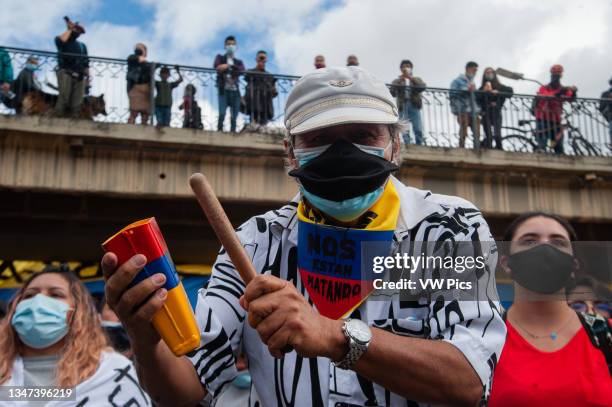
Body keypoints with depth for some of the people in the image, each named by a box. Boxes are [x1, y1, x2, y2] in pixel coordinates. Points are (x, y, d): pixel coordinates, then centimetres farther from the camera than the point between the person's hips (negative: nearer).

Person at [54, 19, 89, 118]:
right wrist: (69, 29, -2)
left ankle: (74, 118, -3)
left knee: (77, 101, -2)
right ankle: (59, 117, -15)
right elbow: (60, 39, -18)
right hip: (65, 73, -5)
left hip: (79, 76, 5)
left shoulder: (82, 46, 23)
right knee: (63, 97, -14)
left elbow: (85, 61, 21)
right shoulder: (63, 43, 8)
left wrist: (87, 73, 7)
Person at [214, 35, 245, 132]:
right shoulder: (220, 58, 15)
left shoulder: (238, 62, 21)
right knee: (222, 113, -16)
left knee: (234, 116, -2)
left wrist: (228, 66, -14)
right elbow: (217, 66, -8)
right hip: (224, 90, -3)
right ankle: (219, 131, -16)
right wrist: (233, 69, -14)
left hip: (235, 91, 3)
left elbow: (242, 70, -3)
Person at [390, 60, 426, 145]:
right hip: (402, 106, 0)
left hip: (414, 105, 0)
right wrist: (400, 80, -7)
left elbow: (423, 87, -4)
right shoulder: (396, 81, 16)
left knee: (418, 129, -7)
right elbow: (392, 92, -1)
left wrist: (411, 78, -7)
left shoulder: (417, 79, 17)